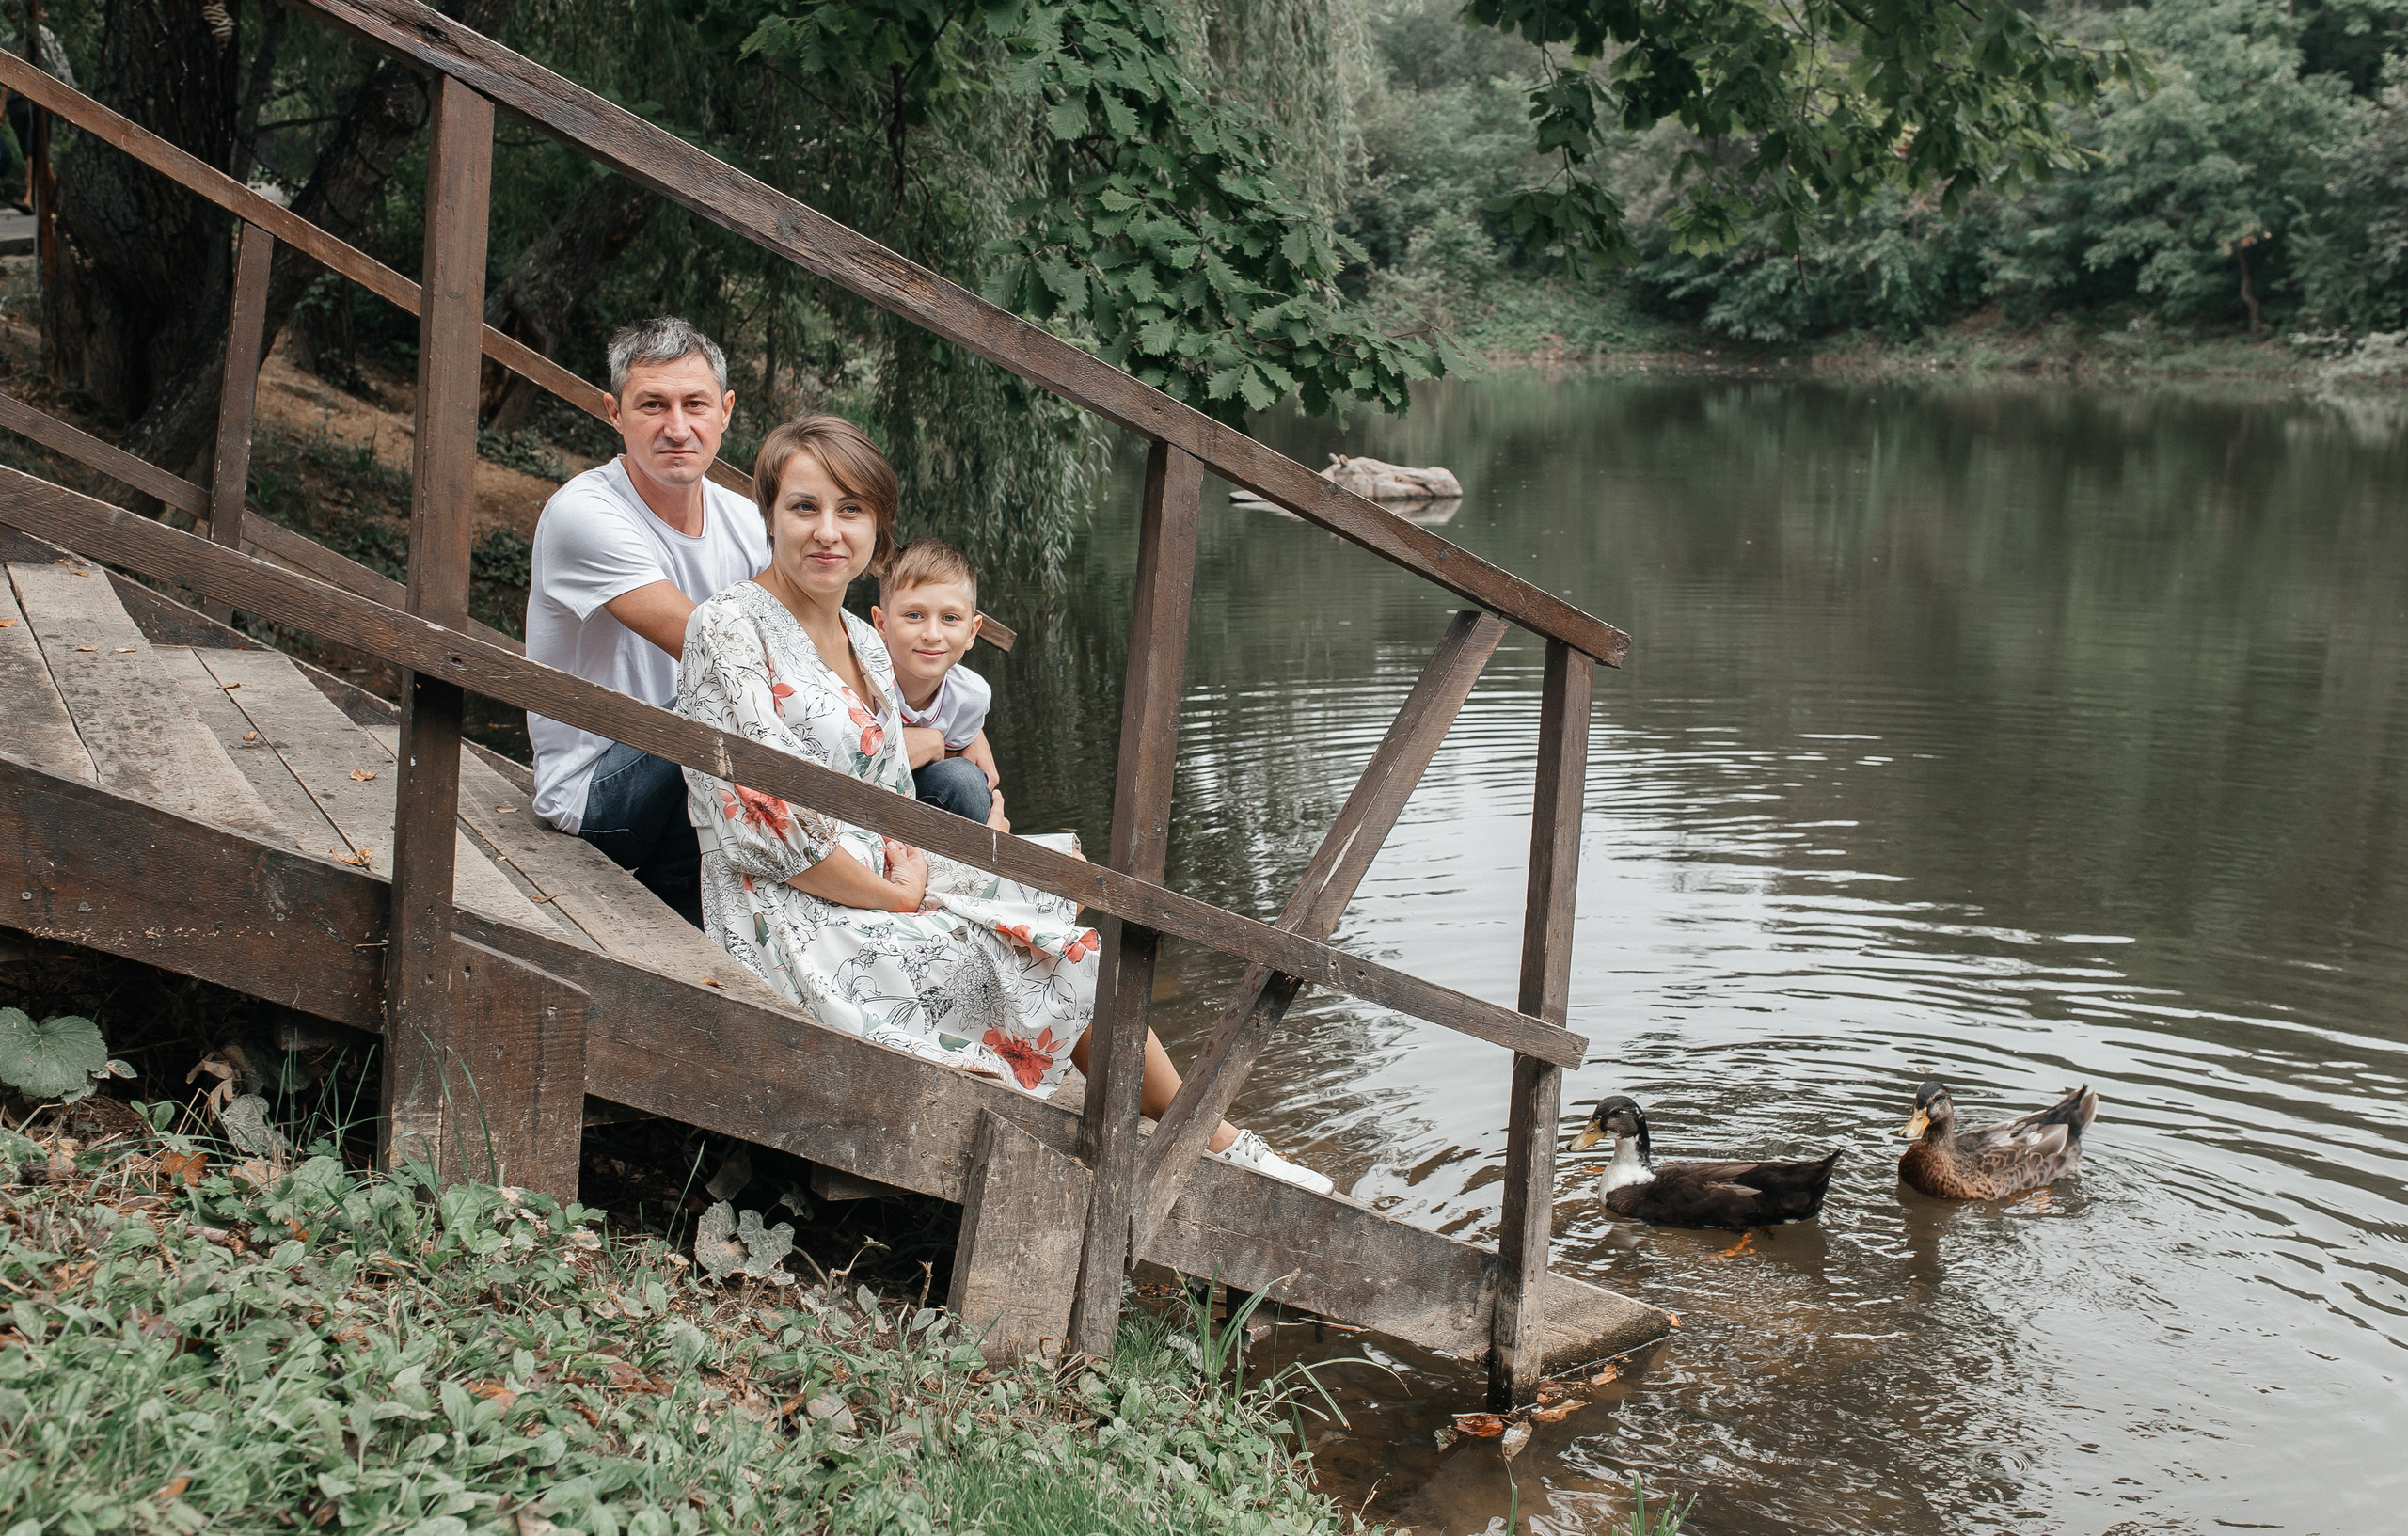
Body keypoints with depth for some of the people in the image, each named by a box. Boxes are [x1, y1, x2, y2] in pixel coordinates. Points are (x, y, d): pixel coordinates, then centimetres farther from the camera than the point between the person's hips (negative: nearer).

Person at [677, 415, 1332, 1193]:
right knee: (1068, 945, -7)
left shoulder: (866, 646, 13)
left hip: (873, 899, 8)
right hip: (791, 931, -8)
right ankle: (1212, 1144, 9)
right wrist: (892, 894, -12)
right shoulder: (729, 626, -13)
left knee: (1068, 916, -4)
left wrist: (908, 865, -5)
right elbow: (761, 816, -19)